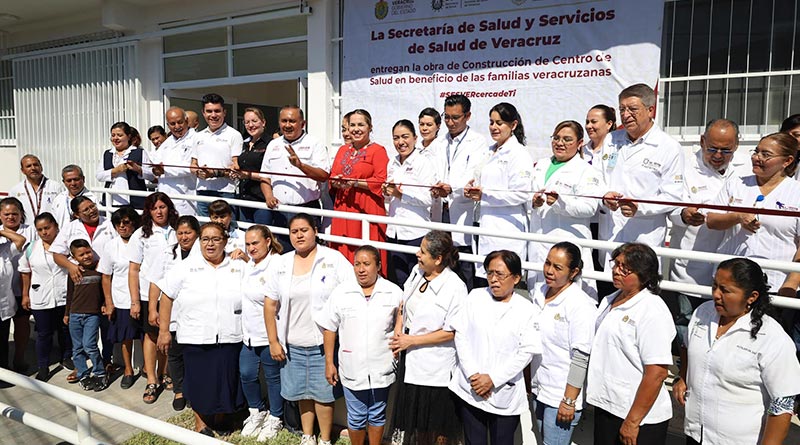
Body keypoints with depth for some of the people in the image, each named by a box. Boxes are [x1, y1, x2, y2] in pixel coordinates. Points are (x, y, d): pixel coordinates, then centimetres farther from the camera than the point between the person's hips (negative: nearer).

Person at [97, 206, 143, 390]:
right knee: (125, 338, 14)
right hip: (122, 301, 2)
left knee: (146, 336, 8)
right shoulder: (111, 246, -2)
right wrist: (109, 303, 0)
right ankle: (128, 371, 32)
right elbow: (106, 277, 4)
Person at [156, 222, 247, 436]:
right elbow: (167, 297, 3)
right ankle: (201, 422, 29)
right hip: (196, 339, -1)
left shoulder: (239, 267, 3)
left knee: (226, 380, 11)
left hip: (230, 339, 1)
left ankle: (222, 415, 36)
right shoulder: (185, 267, 0)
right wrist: (163, 331, 2)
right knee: (199, 381, 8)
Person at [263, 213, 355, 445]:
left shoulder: (334, 259, -7)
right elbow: (270, 305, 5)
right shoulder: (279, 264, 3)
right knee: (303, 392, 17)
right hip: (292, 344, 3)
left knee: (323, 393, 6)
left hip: (324, 342, -3)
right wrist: (273, 341, 3)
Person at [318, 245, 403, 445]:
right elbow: (329, 329, 1)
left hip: (382, 369, 0)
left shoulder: (394, 293, -6)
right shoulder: (340, 293, -5)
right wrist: (329, 363, 1)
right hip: (352, 369, 0)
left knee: (377, 415, 17)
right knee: (356, 417, 14)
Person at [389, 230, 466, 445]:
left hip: (436, 366, -6)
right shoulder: (417, 272, -3)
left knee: (438, 425, 12)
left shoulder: (455, 288, -22)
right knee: (416, 414, 24)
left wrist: (411, 340, -18)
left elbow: (451, 332, -21)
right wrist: (397, 335, 0)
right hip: (410, 360, 7)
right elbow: (404, 306, 11)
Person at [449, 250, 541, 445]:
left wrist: (493, 379, -13)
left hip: (505, 394, -2)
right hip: (471, 388, 2)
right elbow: (461, 335, -1)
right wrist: (473, 374, -9)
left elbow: (526, 352, -9)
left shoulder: (526, 309, -6)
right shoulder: (475, 297, 1)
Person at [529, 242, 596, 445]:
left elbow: (581, 357, -18)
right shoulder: (539, 292, 3)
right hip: (539, 390, 7)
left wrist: (569, 401, -16)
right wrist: (529, 380, 15)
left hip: (561, 396, -7)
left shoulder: (581, 305, -19)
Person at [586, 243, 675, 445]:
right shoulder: (608, 301, 8)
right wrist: (598, 400, 15)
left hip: (640, 420, -7)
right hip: (605, 407, 8)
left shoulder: (653, 312, -17)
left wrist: (633, 421, -19)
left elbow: (657, 373, -21)